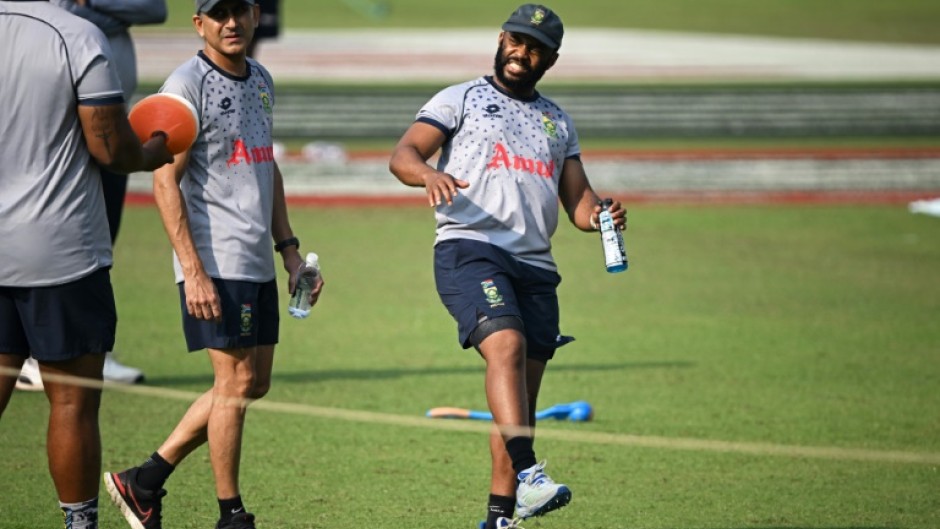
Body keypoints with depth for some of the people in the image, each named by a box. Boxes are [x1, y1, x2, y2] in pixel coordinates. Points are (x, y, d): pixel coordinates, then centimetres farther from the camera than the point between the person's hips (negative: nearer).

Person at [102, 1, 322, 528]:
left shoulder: (260, 79, 15)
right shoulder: (188, 85, -11)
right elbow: (165, 182, -15)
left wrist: (290, 251, 17)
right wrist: (193, 272, -21)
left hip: (257, 262, 9)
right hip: (216, 262, -9)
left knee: (255, 383, 11)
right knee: (236, 384, -6)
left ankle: (145, 482, 17)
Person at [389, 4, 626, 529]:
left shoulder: (559, 122, 24)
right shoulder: (461, 99, 10)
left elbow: (578, 199, 22)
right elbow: (402, 155, -1)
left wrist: (599, 216, -3)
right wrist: (430, 174, -25)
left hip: (535, 266, 6)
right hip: (469, 249, -5)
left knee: (523, 399, 3)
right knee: (507, 346, -29)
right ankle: (528, 474, -41)